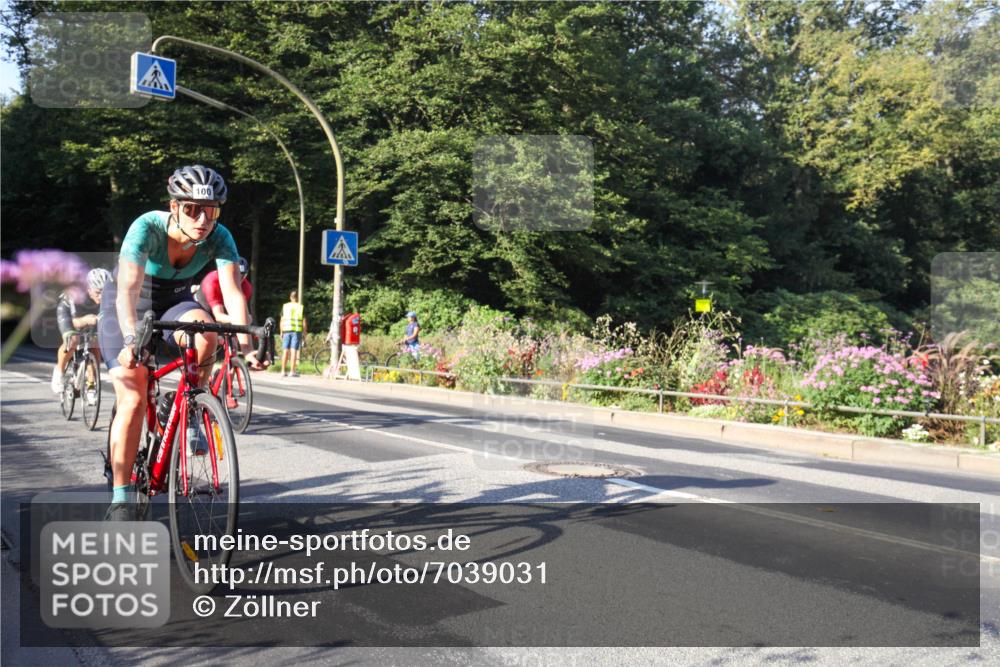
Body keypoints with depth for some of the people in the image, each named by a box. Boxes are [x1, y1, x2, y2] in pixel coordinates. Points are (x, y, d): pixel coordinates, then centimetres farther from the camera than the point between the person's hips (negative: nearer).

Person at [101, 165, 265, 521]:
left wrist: (245, 345, -45)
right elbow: (128, 290, -40)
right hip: (126, 305, -2)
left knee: (204, 329, -34)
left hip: (173, 303, 3)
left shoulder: (219, 238, -22)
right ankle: (121, 498, -3)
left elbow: (232, 292, -31)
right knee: (133, 400, -13)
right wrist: (131, 340, -55)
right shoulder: (147, 228, -30)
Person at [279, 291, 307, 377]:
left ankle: (283, 371, 6)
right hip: (297, 331, -2)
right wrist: (304, 333, 6)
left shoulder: (285, 306, 7)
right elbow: (304, 322, 0)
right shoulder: (301, 307, 2)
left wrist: (281, 332, 12)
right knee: (294, 351, -4)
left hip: (286, 331, 2)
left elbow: (282, 321, 6)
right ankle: (292, 372, -5)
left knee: (285, 351, 5)